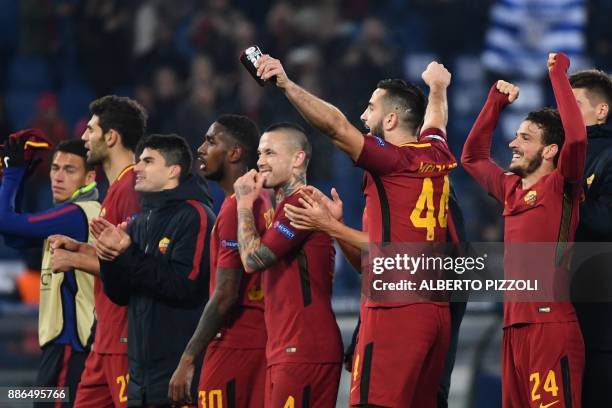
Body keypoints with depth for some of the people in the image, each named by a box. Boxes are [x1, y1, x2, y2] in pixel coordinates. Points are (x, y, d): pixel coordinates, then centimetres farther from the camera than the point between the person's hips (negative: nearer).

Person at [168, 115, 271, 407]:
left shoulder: (235, 208, -14)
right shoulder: (262, 202, 14)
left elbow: (224, 295, -18)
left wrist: (187, 360, -16)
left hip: (234, 345, -9)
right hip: (262, 341, 9)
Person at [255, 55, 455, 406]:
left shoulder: (392, 160, -7)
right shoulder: (437, 156, 14)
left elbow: (336, 125, -20)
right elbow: (435, 120, 37)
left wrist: (286, 84, -22)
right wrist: (437, 88, 59)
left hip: (394, 310, -8)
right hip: (437, 311, 8)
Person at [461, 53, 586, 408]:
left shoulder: (560, 186, -4)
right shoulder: (512, 189, 17)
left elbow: (577, 137, -20)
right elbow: (472, 157, 32)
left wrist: (558, 73, -11)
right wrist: (497, 101, 24)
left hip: (551, 324, -8)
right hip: (515, 325, 8)